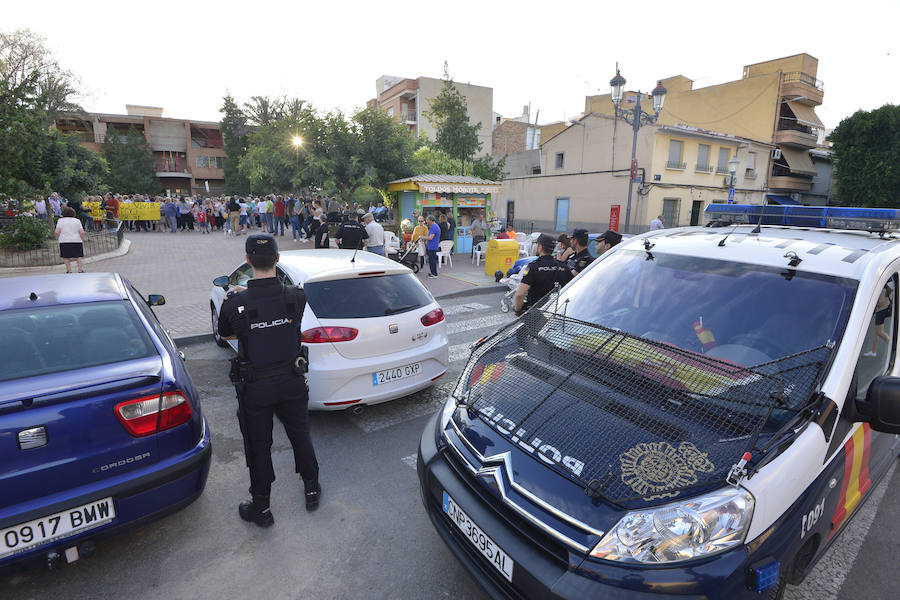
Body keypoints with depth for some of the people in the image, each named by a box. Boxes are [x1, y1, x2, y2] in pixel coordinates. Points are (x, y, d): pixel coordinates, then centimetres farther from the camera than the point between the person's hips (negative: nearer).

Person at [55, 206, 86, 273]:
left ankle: (69, 270, 1)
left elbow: (57, 232, -6)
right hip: (77, 241, 1)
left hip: (64, 241, -1)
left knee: (66, 257, 6)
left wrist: (58, 238, 11)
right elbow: (82, 232, -2)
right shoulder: (77, 221, 6)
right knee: (78, 256, 8)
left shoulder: (60, 220, 4)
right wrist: (83, 240, 8)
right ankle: (80, 269, 2)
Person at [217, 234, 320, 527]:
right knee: (300, 436, 22)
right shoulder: (297, 296, -15)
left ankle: (260, 508, 33)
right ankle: (312, 490, 40)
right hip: (292, 380, 2)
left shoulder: (235, 304, -20)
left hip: (255, 387, -2)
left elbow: (226, 334, 0)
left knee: (258, 446, 16)